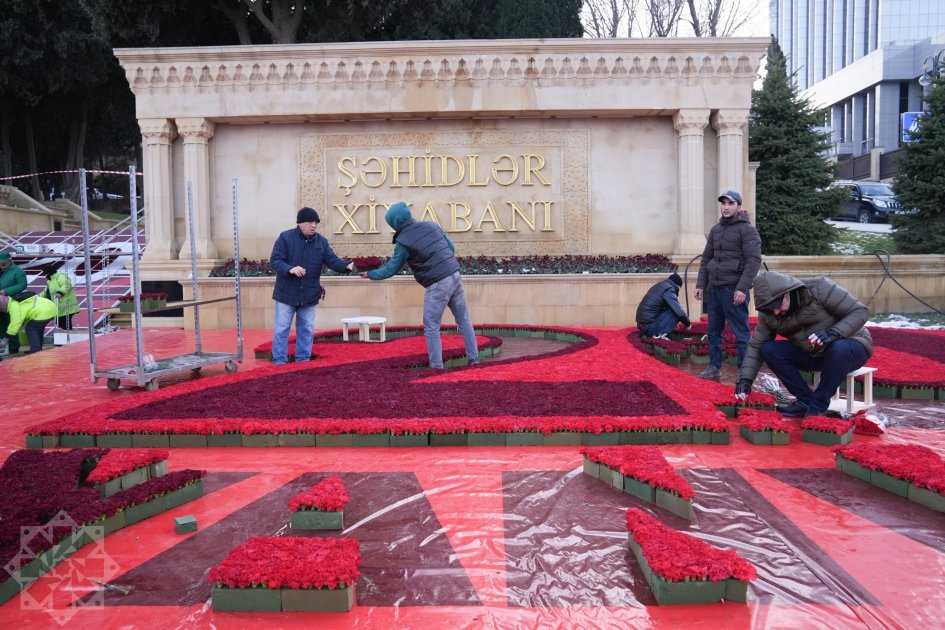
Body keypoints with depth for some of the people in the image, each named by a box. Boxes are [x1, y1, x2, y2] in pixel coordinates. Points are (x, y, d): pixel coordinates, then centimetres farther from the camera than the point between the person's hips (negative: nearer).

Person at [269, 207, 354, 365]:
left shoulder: (322, 241, 2)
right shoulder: (285, 237, -9)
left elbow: (332, 261, -5)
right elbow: (274, 261, -13)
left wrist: (347, 266, -27)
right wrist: (290, 269, -32)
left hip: (309, 294, 4)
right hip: (287, 293, -3)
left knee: (306, 329, 11)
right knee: (281, 328, 2)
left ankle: (303, 360, 21)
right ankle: (279, 361, 10)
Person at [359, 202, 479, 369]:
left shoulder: (403, 242, -6)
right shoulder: (431, 225, 10)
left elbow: (390, 270, 2)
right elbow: (452, 247, 14)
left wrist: (370, 274, 17)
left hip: (437, 284, -6)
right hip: (455, 275, 6)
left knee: (431, 327, 5)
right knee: (463, 319, 15)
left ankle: (437, 365, 5)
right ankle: (473, 358, 19)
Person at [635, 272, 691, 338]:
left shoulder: (660, 285, 18)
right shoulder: (668, 289, -11)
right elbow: (680, 312, -16)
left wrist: (672, 324, 40)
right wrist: (687, 324, 3)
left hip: (643, 326, 9)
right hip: (649, 327, -9)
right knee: (677, 313, -7)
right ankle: (658, 334, -9)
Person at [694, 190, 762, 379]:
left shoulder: (747, 229, -6)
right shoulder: (715, 230, 14)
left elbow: (754, 261, -12)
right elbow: (706, 259, 17)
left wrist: (742, 289, -19)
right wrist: (701, 285, 9)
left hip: (734, 289, -6)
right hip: (713, 288, 7)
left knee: (741, 333, -2)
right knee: (714, 331, 11)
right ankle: (714, 367, 21)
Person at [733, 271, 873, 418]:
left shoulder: (820, 289, -21)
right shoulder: (768, 314, -6)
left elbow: (860, 311, -19)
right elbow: (756, 345, -5)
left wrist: (834, 332, -36)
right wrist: (745, 379, -18)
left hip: (850, 347, -5)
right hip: (814, 355, 5)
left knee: (839, 349, -39)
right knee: (768, 350, -14)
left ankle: (818, 407, -23)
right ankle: (806, 401, -9)